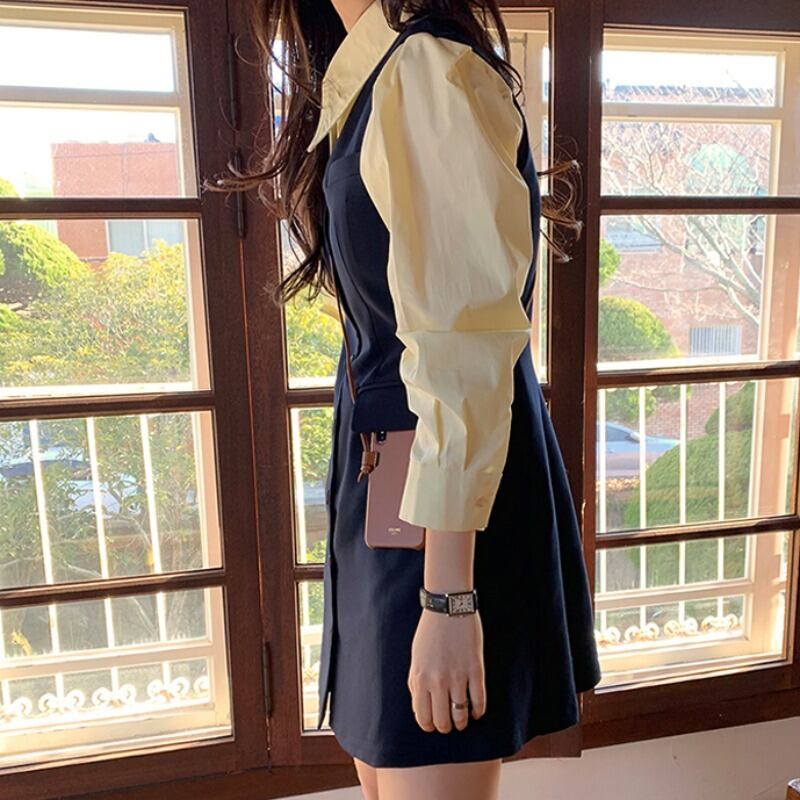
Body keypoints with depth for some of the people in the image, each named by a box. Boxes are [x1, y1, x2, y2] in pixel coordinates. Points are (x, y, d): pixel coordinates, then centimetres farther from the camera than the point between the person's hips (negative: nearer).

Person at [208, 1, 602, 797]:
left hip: (450, 505, -9)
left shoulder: (431, 73, -14)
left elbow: (465, 349, -22)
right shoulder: (370, 79, 16)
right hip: (384, 487, 9)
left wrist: (447, 596, -21)